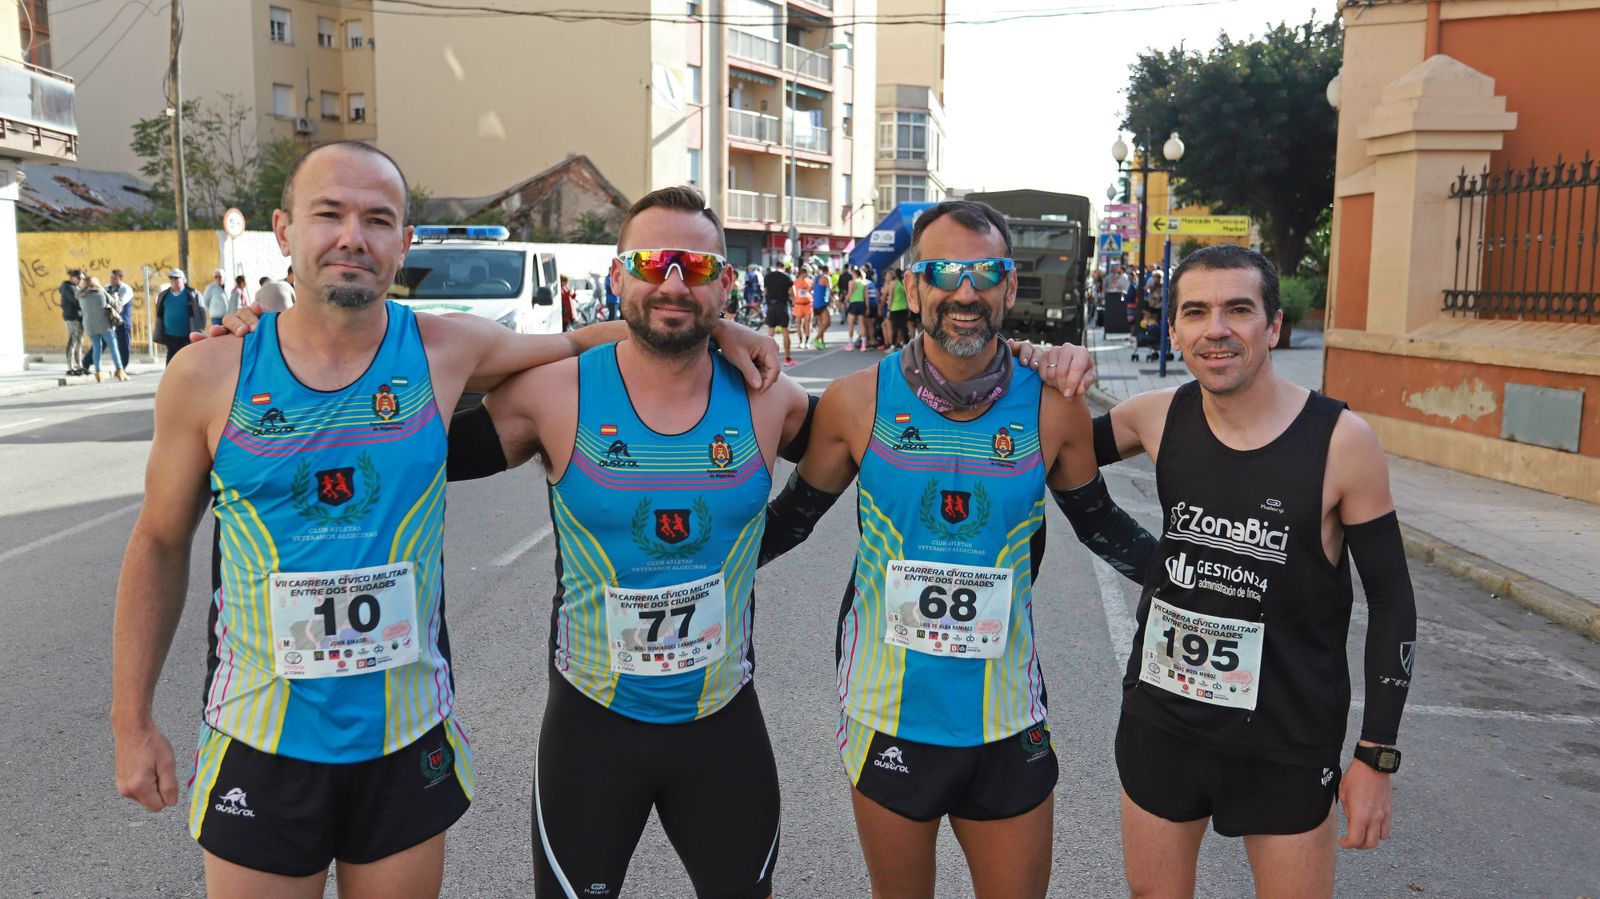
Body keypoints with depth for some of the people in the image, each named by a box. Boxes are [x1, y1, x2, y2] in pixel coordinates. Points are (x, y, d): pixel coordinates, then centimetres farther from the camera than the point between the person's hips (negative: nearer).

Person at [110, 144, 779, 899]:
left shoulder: (446, 352, -6)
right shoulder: (209, 374, -6)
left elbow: (578, 343, 9)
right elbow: (160, 544, 4)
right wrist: (131, 721, 5)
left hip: (409, 743, 1)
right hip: (258, 747, 0)